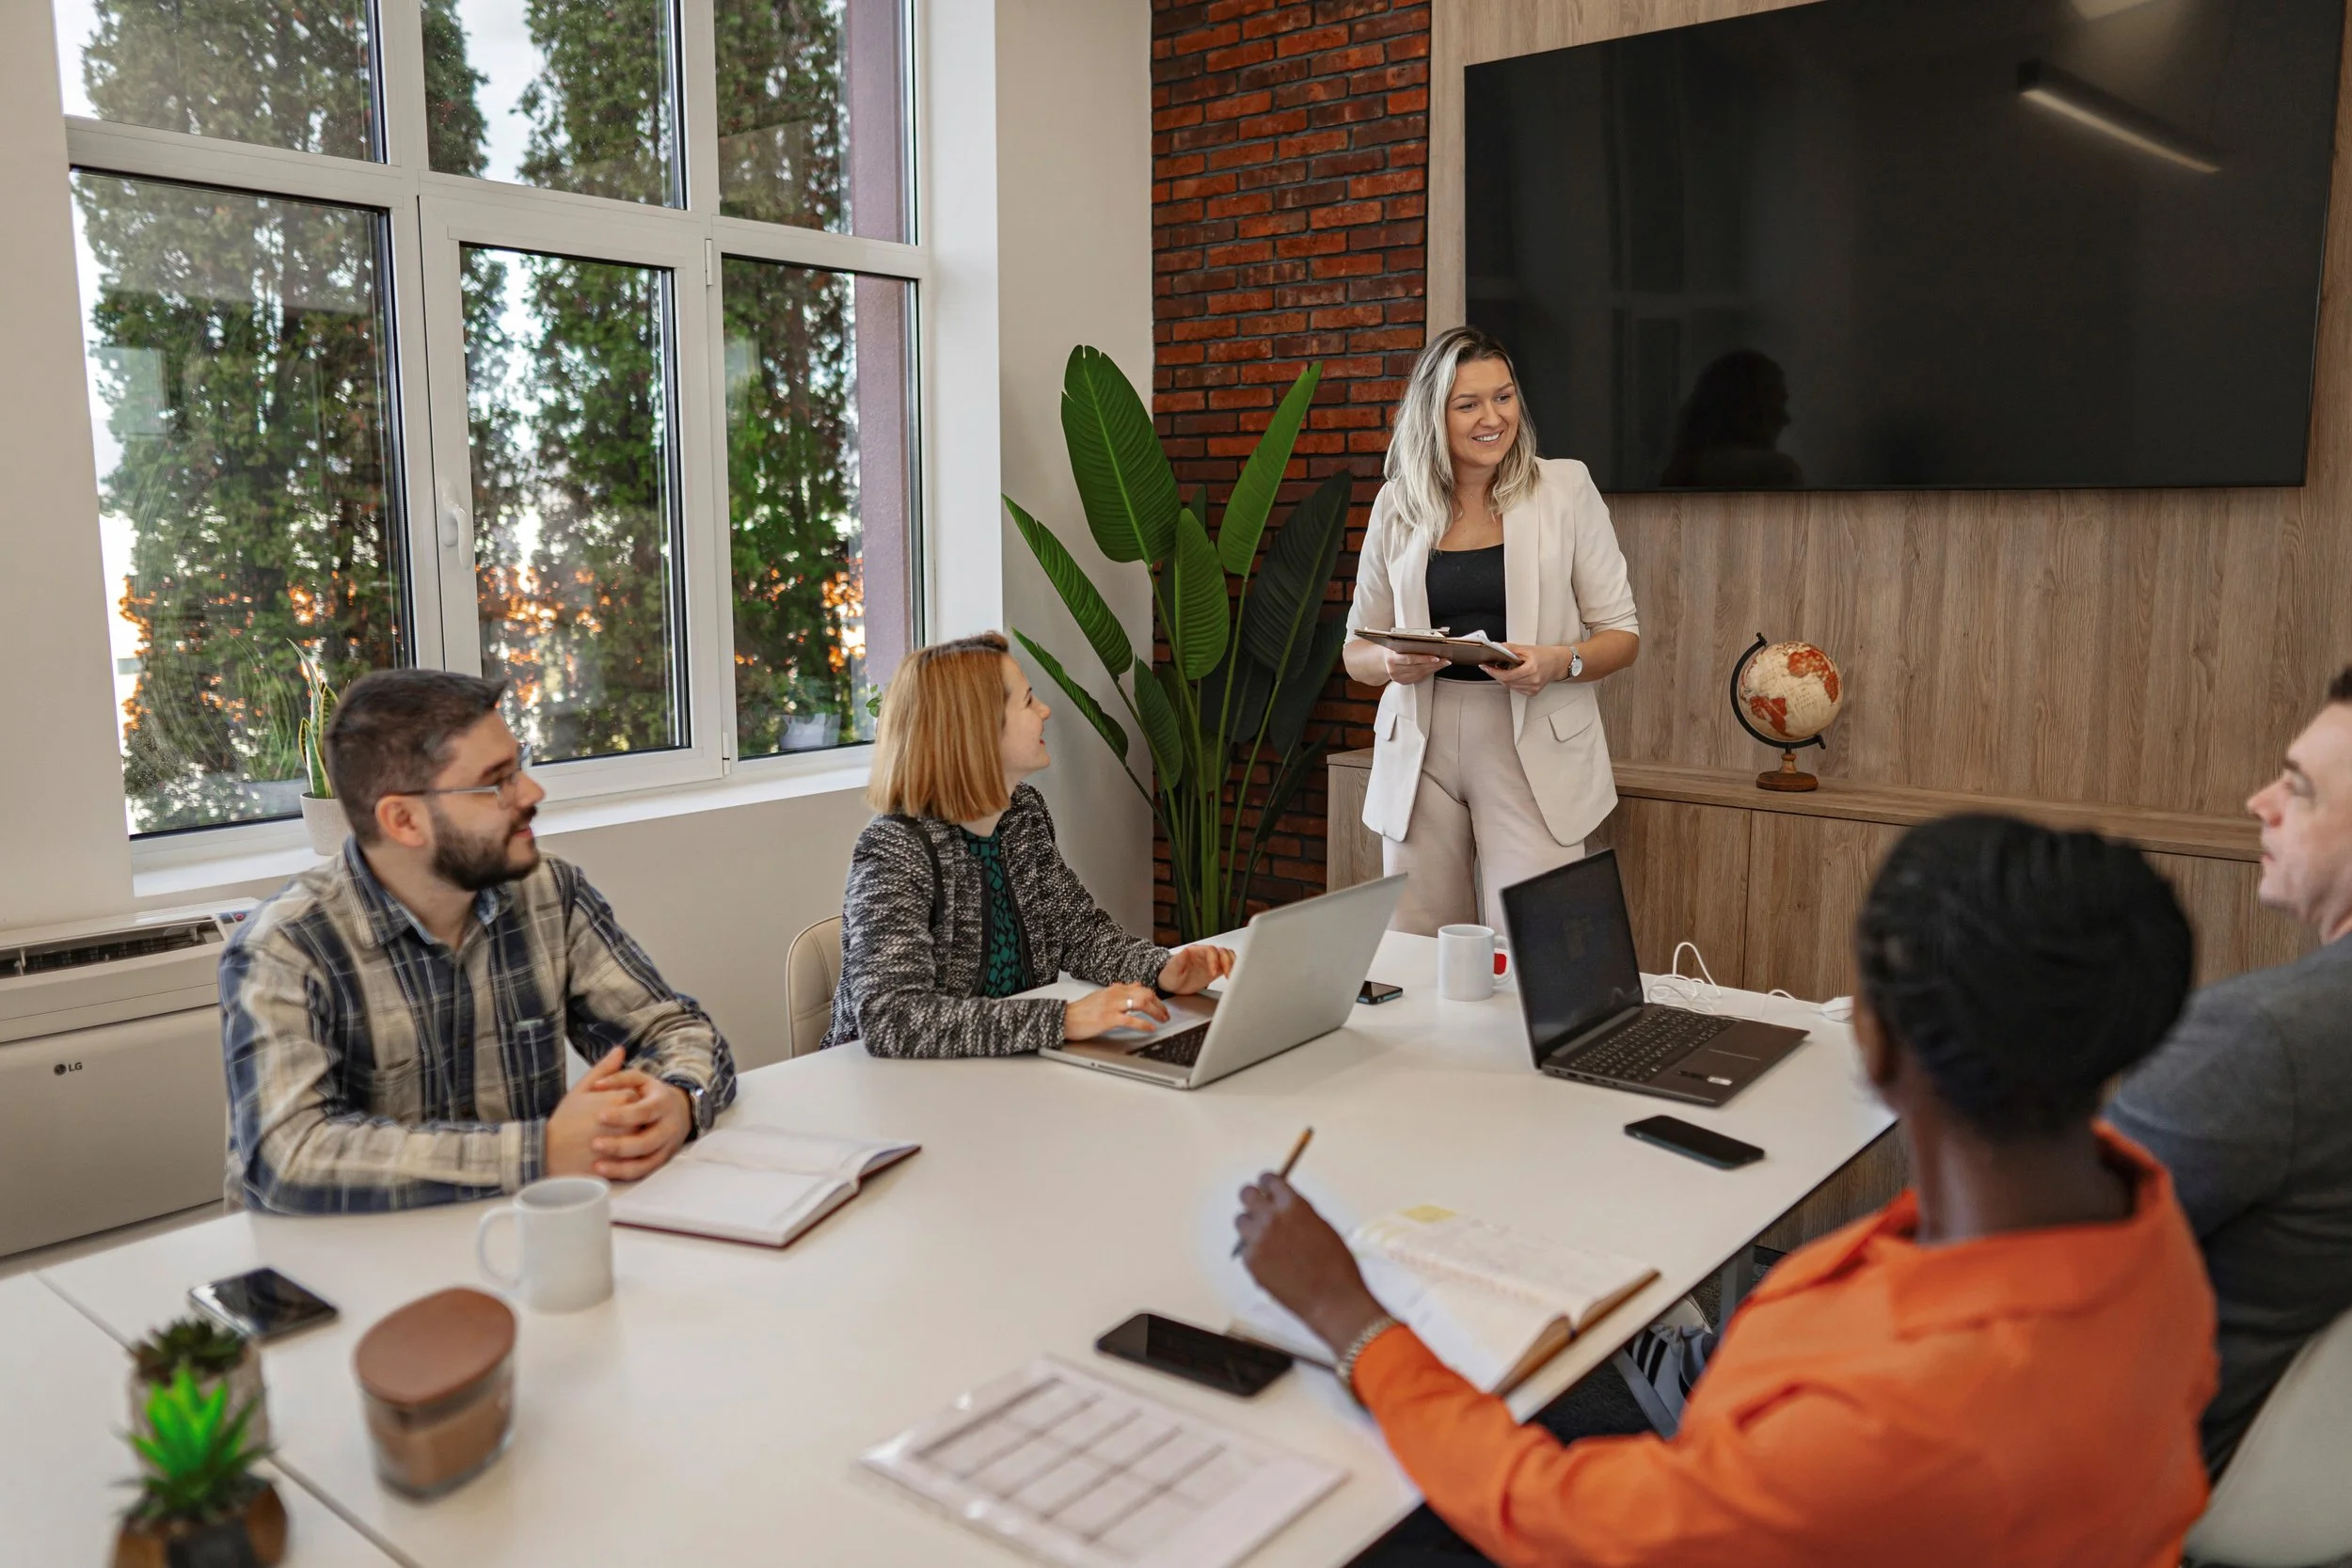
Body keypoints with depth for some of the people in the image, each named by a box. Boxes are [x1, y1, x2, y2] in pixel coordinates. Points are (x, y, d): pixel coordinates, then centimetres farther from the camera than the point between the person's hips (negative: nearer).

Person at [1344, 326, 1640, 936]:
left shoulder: (1564, 487, 2)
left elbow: (1622, 634, 3)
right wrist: (1391, 663, -9)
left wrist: (1559, 662, -17)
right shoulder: (1397, 503, 8)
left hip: (1533, 750, -2)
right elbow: (1357, 648, 13)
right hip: (1419, 749, 2)